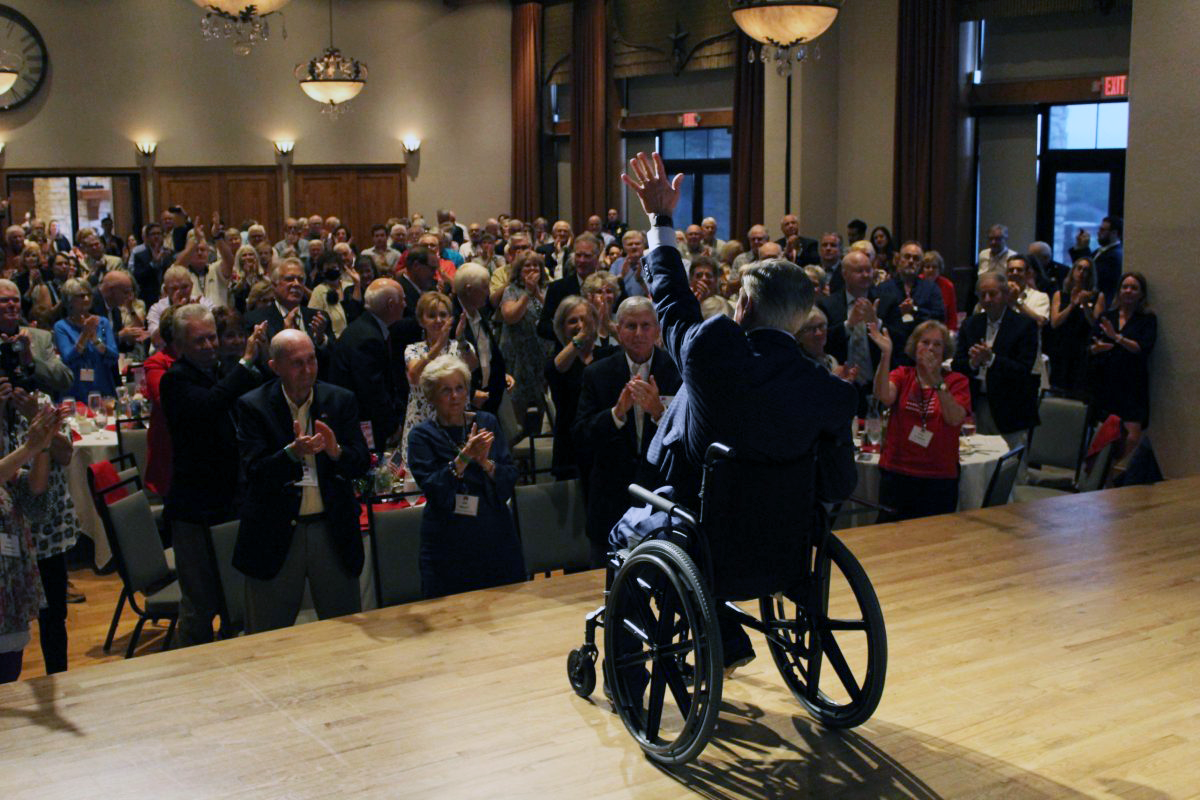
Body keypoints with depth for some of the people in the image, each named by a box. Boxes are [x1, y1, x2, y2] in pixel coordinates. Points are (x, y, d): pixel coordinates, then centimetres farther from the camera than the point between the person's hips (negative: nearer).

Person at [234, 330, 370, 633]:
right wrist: (293, 452, -31)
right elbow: (255, 473, -14)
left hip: (333, 531, 2)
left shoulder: (341, 400, 2)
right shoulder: (253, 406, -5)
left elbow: (362, 465, -3)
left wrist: (336, 451, -24)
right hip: (274, 536, -2)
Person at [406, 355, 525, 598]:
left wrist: (485, 462, -18)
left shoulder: (487, 422, 5)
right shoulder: (422, 436, -1)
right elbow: (433, 490, -14)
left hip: (496, 539, 3)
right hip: (449, 548, -2)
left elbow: (510, 481, 0)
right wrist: (464, 457, -24)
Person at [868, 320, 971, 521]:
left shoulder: (957, 382, 3)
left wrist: (937, 382, -25)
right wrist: (886, 355, -28)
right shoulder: (902, 375, 4)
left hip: (939, 480, 0)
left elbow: (955, 419, -14)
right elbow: (884, 397, -18)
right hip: (897, 474, 0)